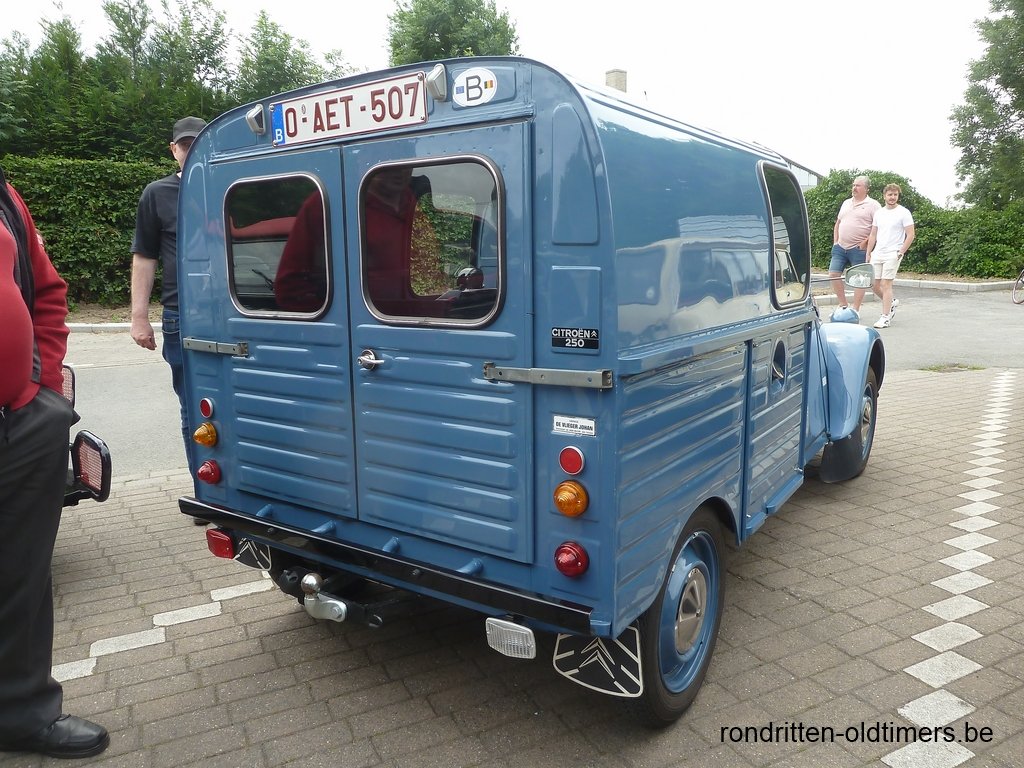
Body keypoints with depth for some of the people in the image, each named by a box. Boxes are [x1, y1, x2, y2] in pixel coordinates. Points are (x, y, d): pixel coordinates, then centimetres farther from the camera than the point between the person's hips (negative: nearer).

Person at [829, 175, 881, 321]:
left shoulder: (873, 205, -3)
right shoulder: (846, 203, 16)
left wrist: (866, 241, -13)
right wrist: (835, 242, 12)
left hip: (859, 249, -6)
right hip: (840, 247, 6)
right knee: (833, 274, 0)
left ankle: (856, 310, 5)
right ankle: (842, 304, 14)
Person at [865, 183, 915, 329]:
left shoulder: (903, 213, -4)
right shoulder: (879, 213, 13)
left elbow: (910, 235, -7)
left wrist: (900, 253, -14)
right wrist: (868, 253, 11)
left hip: (892, 254, -6)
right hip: (877, 253, 6)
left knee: (886, 284, -9)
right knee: (873, 284, 5)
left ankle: (886, 317, -4)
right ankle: (891, 302, 31)